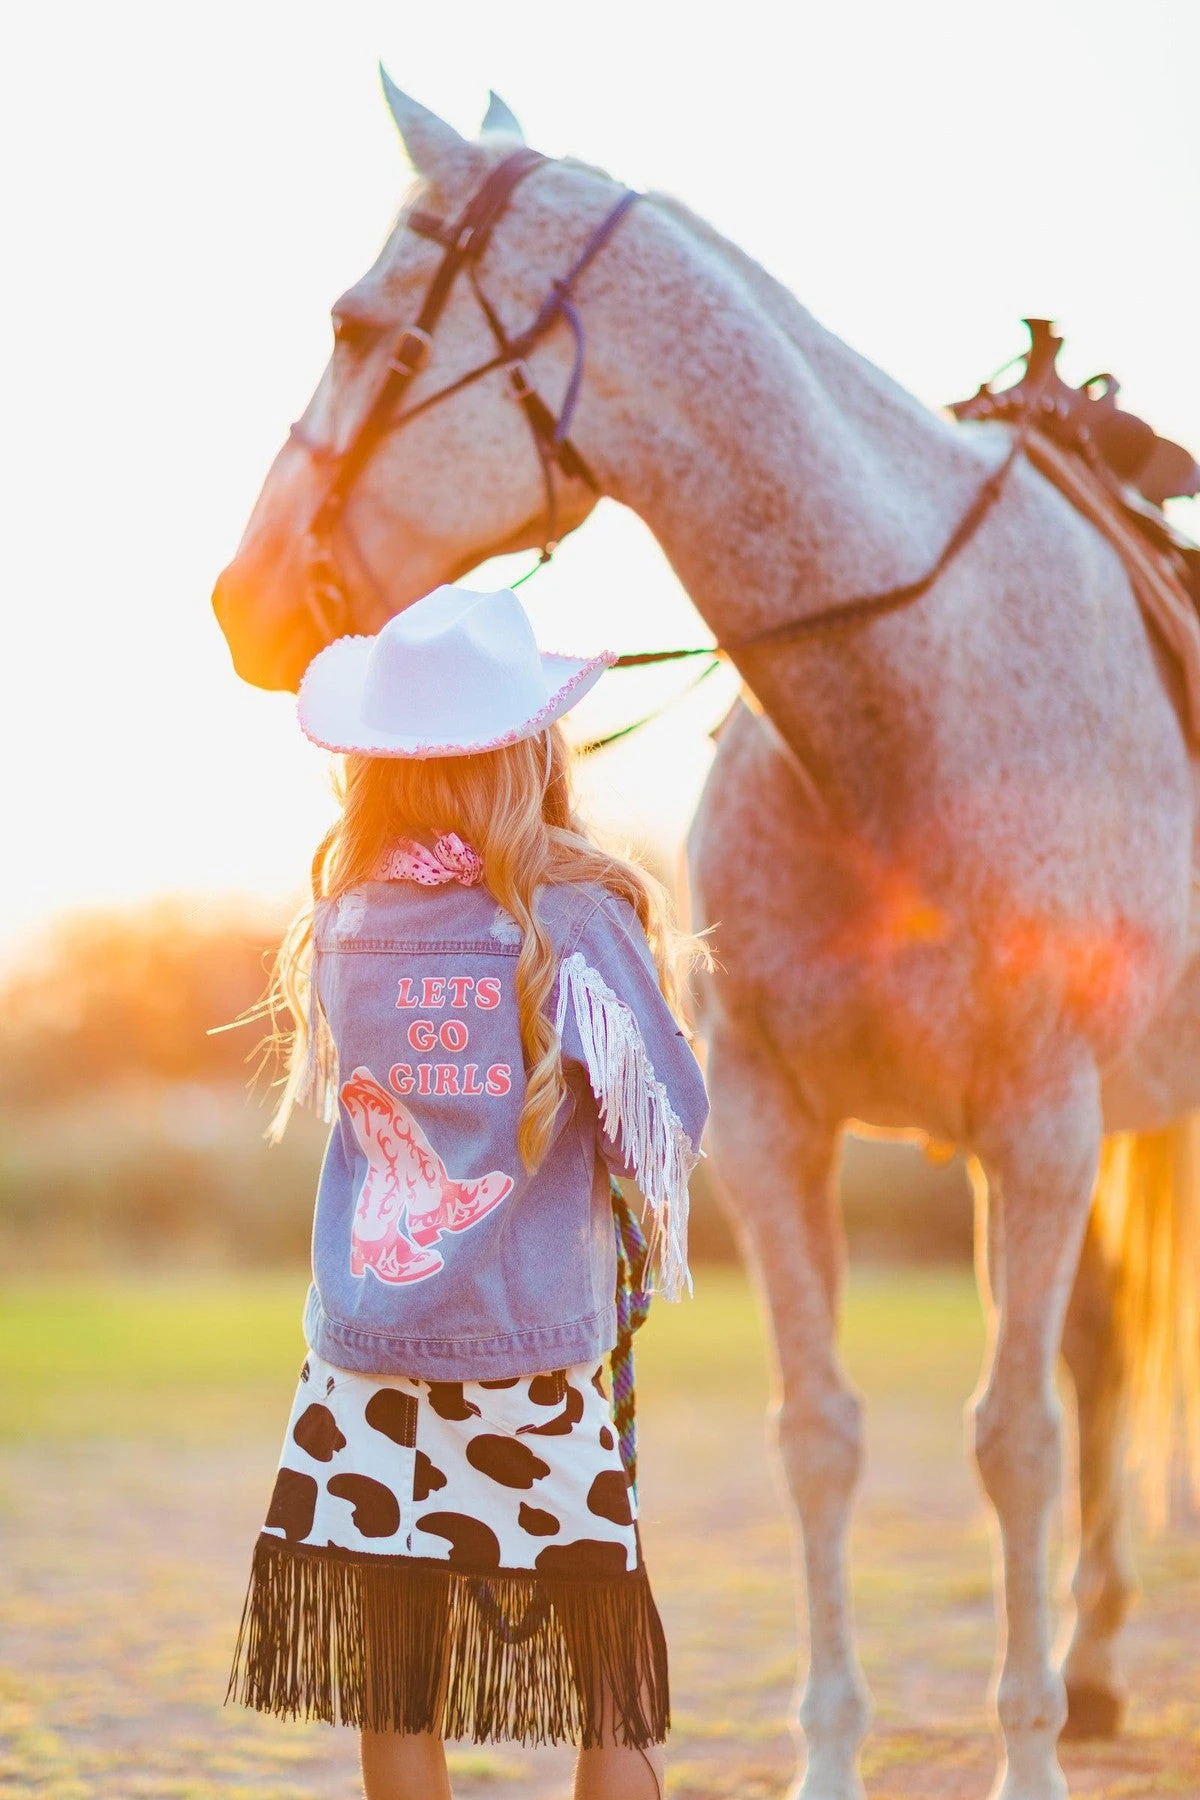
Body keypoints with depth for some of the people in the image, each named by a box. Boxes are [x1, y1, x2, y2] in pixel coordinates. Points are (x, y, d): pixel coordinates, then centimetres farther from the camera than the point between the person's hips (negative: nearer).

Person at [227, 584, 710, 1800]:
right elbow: (670, 1118, -6)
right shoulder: (575, 917, -9)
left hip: (363, 1353, 3)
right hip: (530, 1348, -3)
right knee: (612, 1701, 7)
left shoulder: (344, 922, 2)